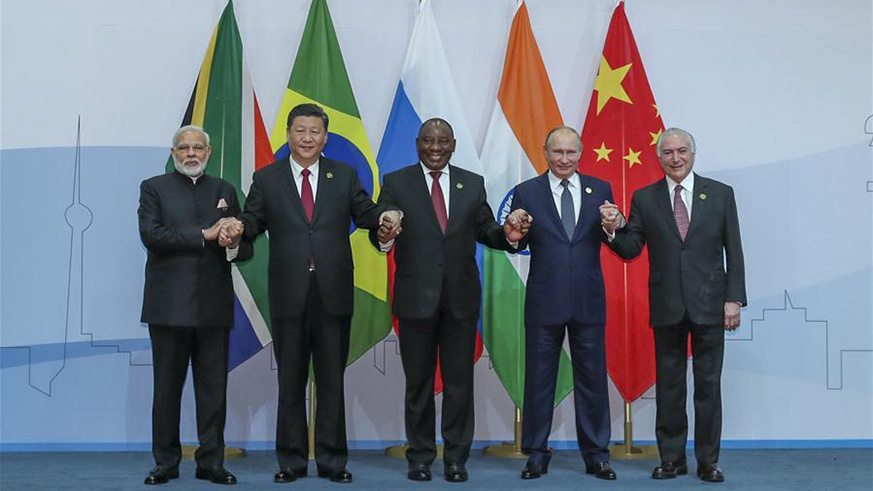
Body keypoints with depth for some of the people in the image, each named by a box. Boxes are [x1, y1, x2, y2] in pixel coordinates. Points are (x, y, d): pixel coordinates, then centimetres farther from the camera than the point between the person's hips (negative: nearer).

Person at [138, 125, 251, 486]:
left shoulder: (224, 191, 16)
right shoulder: (154, 188, 7)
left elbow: (245, 248, 12)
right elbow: (151, 235, -10)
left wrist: (233, 245, -12)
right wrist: (205, 235, -14)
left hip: (214, 305, 2)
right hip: (169, 304, -2)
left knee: (214, 387, 3)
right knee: (167, 387, 3)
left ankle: (211, 461, 10)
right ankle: (166, 462, 13)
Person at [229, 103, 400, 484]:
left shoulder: (344, 176, 10)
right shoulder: (266, 178, 8)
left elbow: (363, 212, 4)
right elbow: (253, 221, 4)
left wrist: (385, 214, -16)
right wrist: (237, 227, -18)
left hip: (334, 293, 1)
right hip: (288, 294, 0)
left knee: (332, 378, 6)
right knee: (290, 380, 7)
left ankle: (332, 459, 16)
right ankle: (291, 459, 17)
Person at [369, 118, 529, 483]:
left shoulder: (473, 184, 9)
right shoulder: (396, 183, 2)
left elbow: (485, 231, 8)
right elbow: (378, 230, -5)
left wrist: (507, 234, -13)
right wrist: (383, 237, -28)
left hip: (461, 298, 2)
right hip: (416, 298, -1)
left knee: (459, 381, 6)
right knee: (418, 381, 8)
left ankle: (456, 458, 16)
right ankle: (420, 457, 19)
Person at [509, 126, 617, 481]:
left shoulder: (600, 190, 6)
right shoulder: (526, 192, 2)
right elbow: (518, 244, 0)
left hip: (588, 301, 1)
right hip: (544, 302, -1)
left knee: (592, 378, 8)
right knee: (539, 379, 7)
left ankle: (596, 454, 20)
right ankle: (537, 453, 19)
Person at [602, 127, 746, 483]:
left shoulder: (720, 194, 3)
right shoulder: (645, 199, 4)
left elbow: (733, 251, 2)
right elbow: (630, 251, 2)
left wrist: (734, 299, -3)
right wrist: (616, 228, -18)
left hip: (709, 305, -1)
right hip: (667, 307, 1)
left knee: (708, 384, 5)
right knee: (668, 385, 8)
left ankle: (708, 460, 15)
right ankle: (672, 458, 18)